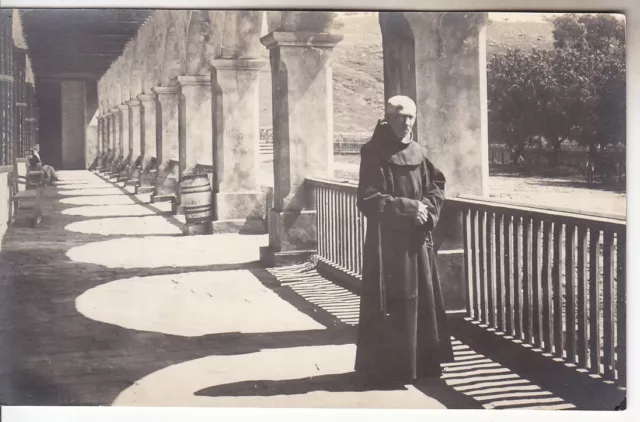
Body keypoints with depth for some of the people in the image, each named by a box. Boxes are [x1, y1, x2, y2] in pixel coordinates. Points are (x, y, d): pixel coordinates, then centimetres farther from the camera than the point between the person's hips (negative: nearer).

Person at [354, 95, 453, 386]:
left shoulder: (418, 153, 7)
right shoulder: (373, 154, -10)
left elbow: (436, 185, 13)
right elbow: (368, 200, -15)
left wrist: (427, 208, -7)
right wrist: (407, 207, -19)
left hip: (417, 240, 6)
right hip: (387, 241, -6)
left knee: (422, 300, 9)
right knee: (390, 306, -3)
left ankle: (422, 362, 20)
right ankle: (386, 368, 7)